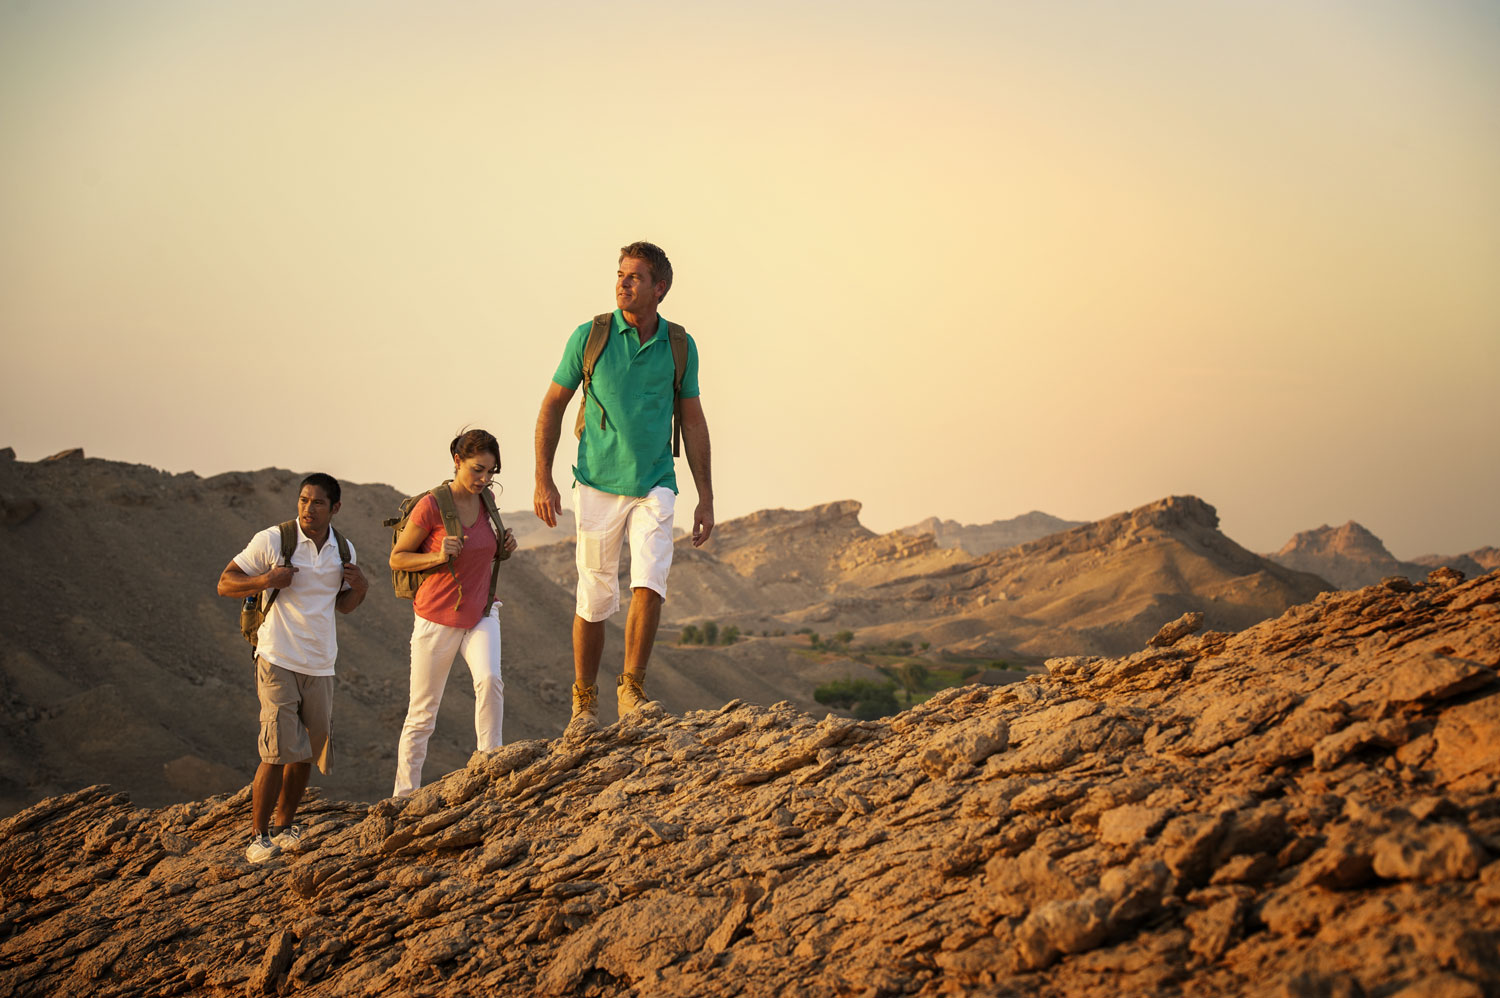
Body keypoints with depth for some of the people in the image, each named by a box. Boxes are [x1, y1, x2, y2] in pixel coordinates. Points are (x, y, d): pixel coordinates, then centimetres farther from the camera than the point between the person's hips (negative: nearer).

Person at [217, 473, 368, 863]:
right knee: (279, 750, -13)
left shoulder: (343, 550, 8)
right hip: (278, 662, -5)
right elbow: (225, 584, -3)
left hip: (320, 666, 5)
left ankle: (284, 825, 27)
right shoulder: (272, 541, -8)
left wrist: (360, 588, 0)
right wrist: (266, 580, -21)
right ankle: (258, 836, -4)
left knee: (307, 752, 11)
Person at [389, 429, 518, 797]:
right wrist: (438, 556, -23)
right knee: (422, 715, 6)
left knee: (489, 680, -26)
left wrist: (504, 548, -2)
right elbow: (397, 558, -7)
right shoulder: (431, 505, -16)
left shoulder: (485, 501, 2)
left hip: (480, 615, 4)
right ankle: (404, 796, 20)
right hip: (437, 619, -3)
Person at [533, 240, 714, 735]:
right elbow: (552, 406, 3)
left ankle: (632, 689, -2)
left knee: (649, 585, -18)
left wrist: (706, 499, 6)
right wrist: (543, 481, -4)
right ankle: (585, 702, 20)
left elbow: (693, 422, 9)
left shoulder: (679, 346, 2)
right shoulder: (590, 336, -3)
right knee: (595, 601, 3)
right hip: (597, 486, -1)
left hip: (654, 487, 1)